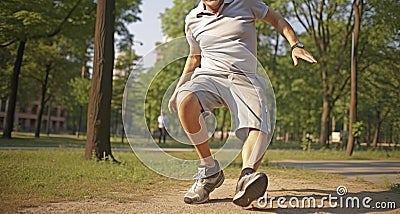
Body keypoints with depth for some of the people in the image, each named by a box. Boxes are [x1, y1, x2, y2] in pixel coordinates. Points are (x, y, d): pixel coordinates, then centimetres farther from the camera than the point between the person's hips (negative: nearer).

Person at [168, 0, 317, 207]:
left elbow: (277, 19, 17)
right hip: (209, 74, 1)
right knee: (185, 102, -33)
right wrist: (178, 88, 19)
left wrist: (296, 46, 2)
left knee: (259, 128, -29)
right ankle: (209, 170, -22)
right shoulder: (193, 20, 14)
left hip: (245, 79, 0)